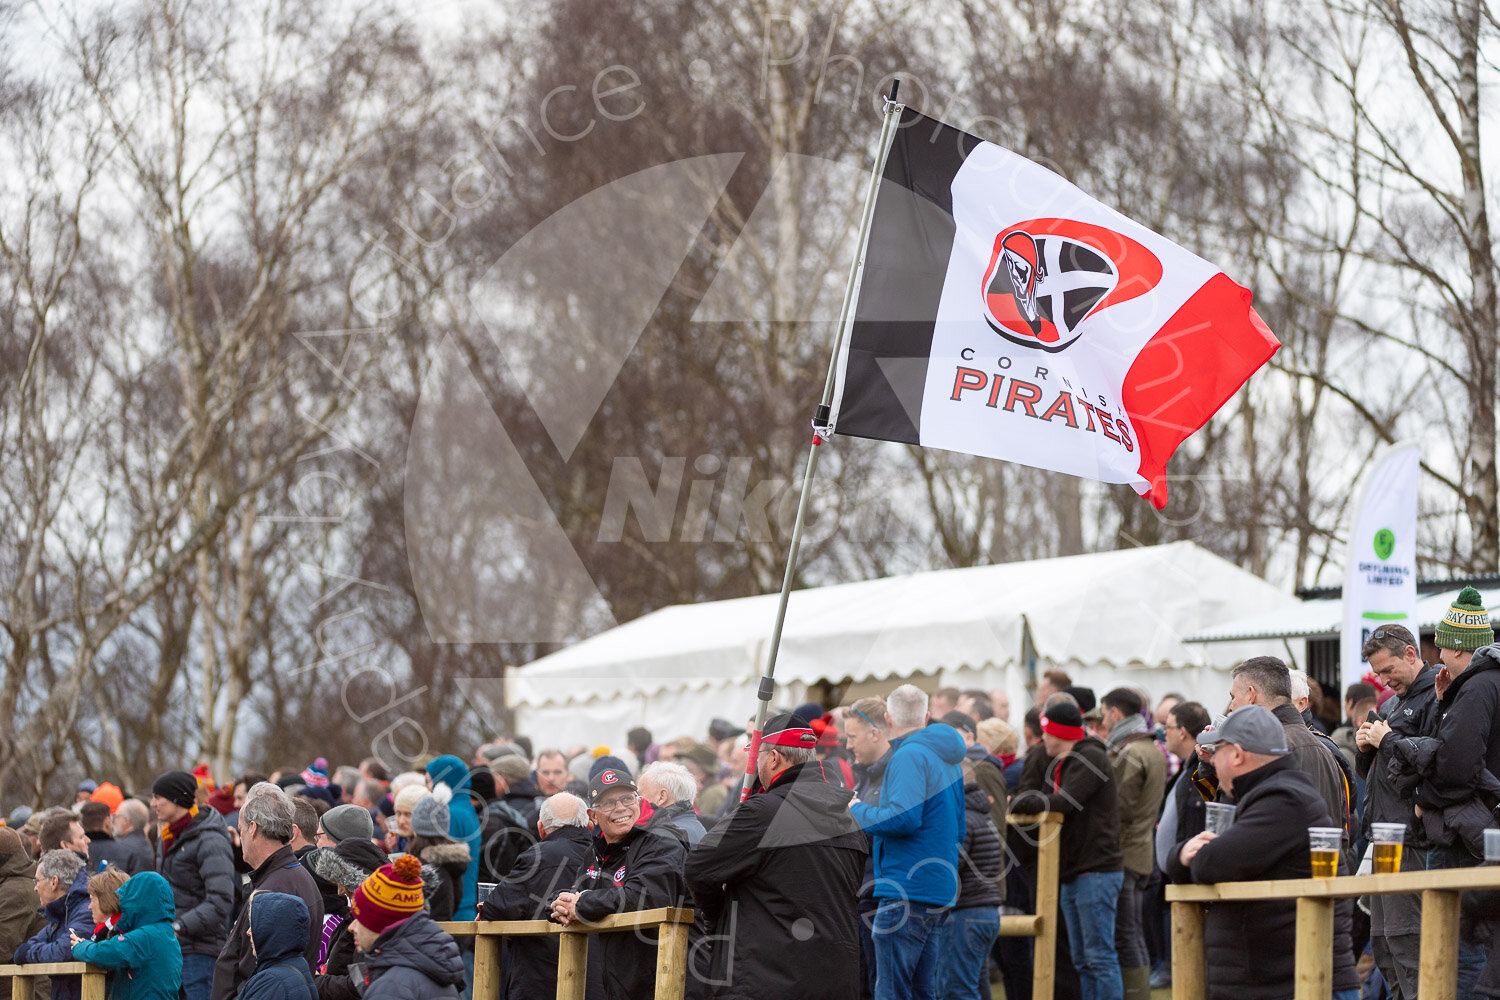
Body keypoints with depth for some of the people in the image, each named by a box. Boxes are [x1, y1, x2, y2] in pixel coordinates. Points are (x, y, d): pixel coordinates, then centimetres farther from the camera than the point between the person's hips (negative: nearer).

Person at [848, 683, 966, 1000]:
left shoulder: (908, 756, -11)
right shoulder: (949, 759, 17)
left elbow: (905, 818, -22)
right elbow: (959, 830, 23)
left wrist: (860, 811, -6)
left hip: (907, 891, -9)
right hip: (942, 892, 9)